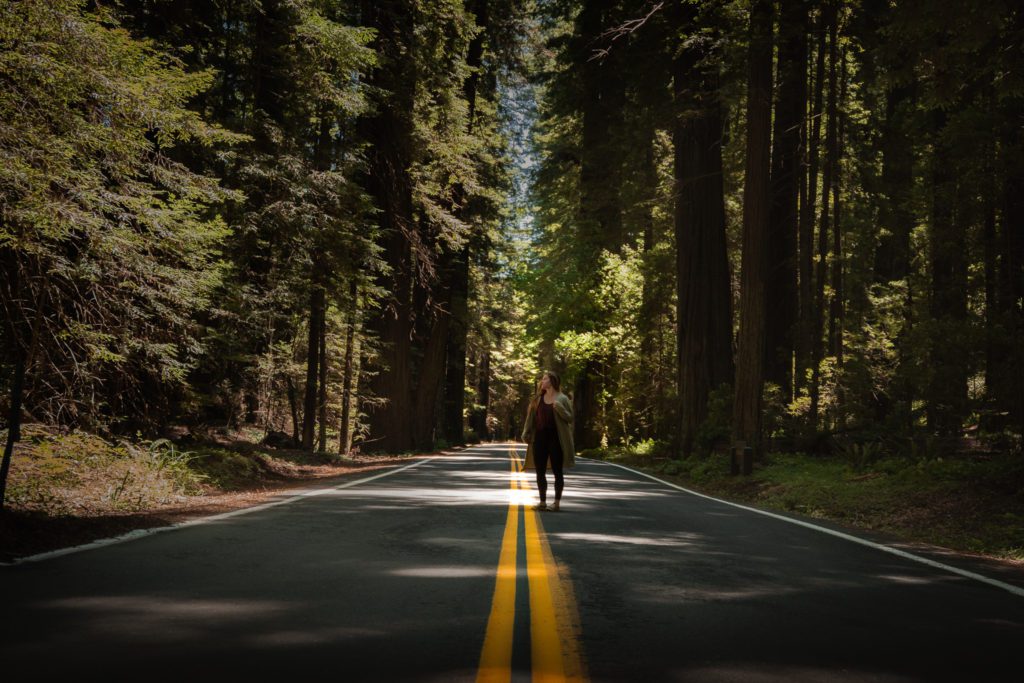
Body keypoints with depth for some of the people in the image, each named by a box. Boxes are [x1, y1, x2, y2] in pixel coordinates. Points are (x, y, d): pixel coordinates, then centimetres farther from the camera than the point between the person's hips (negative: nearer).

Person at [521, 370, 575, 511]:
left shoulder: (562, 399, -2)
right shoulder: (538, 399, 11)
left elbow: (570, 418, -5)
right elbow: (531, 417, 10)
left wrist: (559, 408, -20)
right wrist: (526, 434, 2)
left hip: (555, 439, -4)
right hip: (539, 438, 5)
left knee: (557, 471, 1)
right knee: (540, 471, 5)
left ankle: (557, 502, 7)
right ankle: (542, 501, 13)